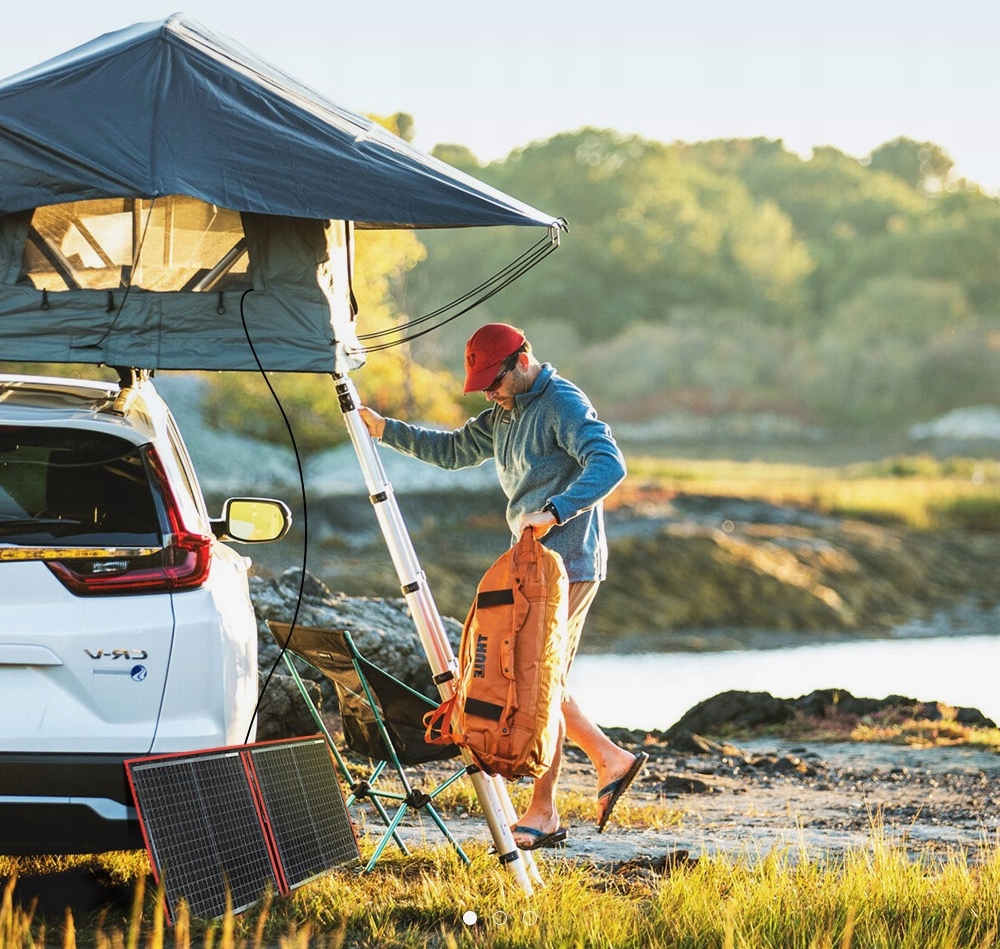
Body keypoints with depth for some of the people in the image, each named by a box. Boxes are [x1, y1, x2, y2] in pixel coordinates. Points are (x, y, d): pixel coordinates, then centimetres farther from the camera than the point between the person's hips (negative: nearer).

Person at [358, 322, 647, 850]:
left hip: (567, 565, -10)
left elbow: (609, 464, -27)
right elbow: (453, 451, 22)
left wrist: (555, 511, -38)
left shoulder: (563, 405, -14)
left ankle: (544, 814, -3)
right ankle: (609, 759, 19)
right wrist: (385, 430, 11)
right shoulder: (504, 415, 15)